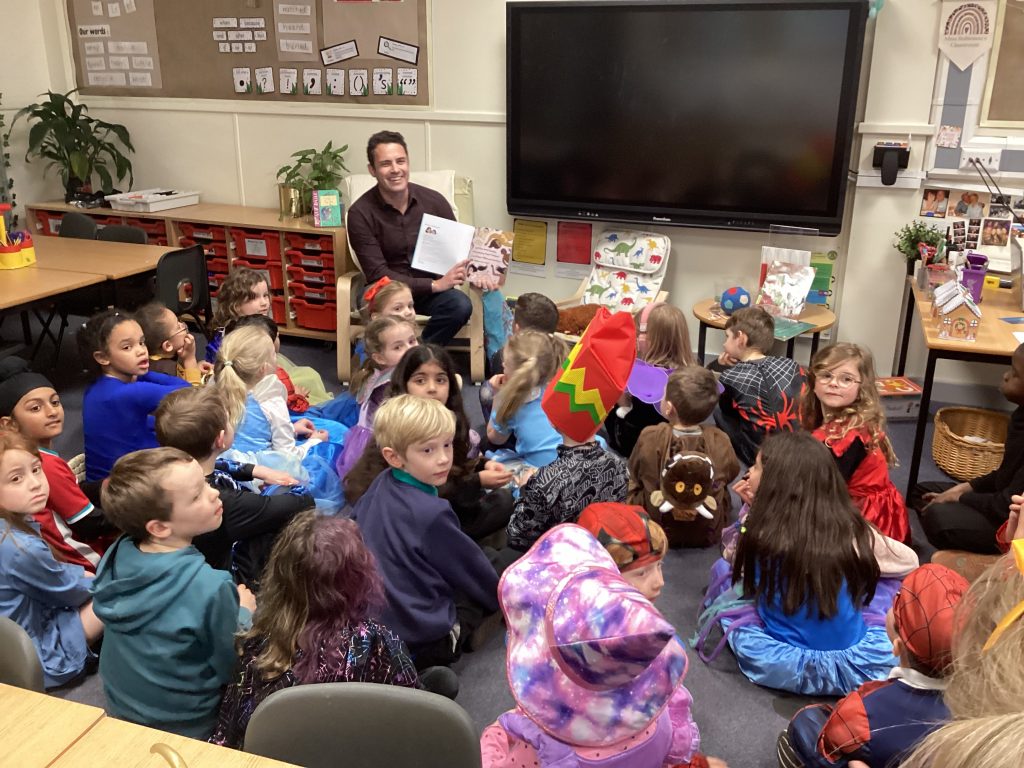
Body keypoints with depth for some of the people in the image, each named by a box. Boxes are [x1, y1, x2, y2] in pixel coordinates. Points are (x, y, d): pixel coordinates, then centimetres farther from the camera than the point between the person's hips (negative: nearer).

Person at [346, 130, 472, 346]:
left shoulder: (434, 201, -5)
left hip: (431, 290, 3)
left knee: (460, 304, -29)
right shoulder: (360, 213, -13)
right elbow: (378, 275, -16)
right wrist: (435, 285, -25)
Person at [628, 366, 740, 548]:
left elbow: (634, 474, -3)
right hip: (708, 535, 1)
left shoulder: (650, 437, -23)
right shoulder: (720, 441, -20)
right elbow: (731, 474, 3)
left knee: (631, 485, 23)